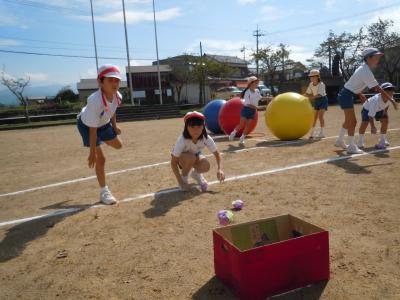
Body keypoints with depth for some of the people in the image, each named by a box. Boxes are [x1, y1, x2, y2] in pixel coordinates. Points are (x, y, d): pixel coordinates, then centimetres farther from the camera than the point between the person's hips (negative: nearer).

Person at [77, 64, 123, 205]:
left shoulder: (117, 96, -22)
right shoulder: (95, 101, -41)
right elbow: (93, 129, -34)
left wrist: (114, 126, 8)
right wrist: (92, 152, -27)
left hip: (104, 123, 6)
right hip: (87, 125, -6)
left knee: (118, 145, 18)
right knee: (100, 158, -8)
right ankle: (104, 192, 4)